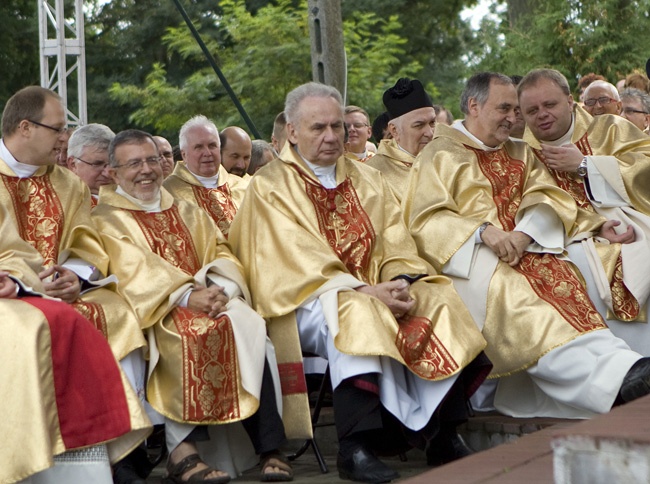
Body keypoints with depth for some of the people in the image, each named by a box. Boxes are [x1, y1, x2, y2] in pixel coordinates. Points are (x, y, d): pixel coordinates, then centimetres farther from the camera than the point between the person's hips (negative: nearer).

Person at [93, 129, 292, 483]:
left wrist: (219, 288, -10)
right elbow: (134, 272, -7)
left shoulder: (186, 212, 26)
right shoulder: (106, 220, 9)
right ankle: (183, 450, -36)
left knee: (247, 323, -27)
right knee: (194, 331, -36)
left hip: (208, 300, 4)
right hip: (153, 313, -4)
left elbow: (221, 256, 14)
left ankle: (268, 447, -30)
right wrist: (185, 297, -22)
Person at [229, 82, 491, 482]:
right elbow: (301, 260, -12)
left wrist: (401, 282, -15)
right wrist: (364, 290, -22)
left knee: (440, 301, -18)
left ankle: (445, 435, -14)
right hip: (308, 300, -5)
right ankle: (356, 447, -36)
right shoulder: (270, 186, 1)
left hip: (378, 292, 6)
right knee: (356, 313, -36)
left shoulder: (368, 180, 18)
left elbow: (396, 244, 7)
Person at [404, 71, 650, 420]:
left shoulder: (519, 154, 27)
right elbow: (426, 221, -2)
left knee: (559, 276, -29)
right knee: (507, 289, -36)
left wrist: (525, 233, -11)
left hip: (526, 250, 5)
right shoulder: (440, 154, 11)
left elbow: (550, 198, 11)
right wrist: (483, 231, -18)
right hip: (468, 257, -5)